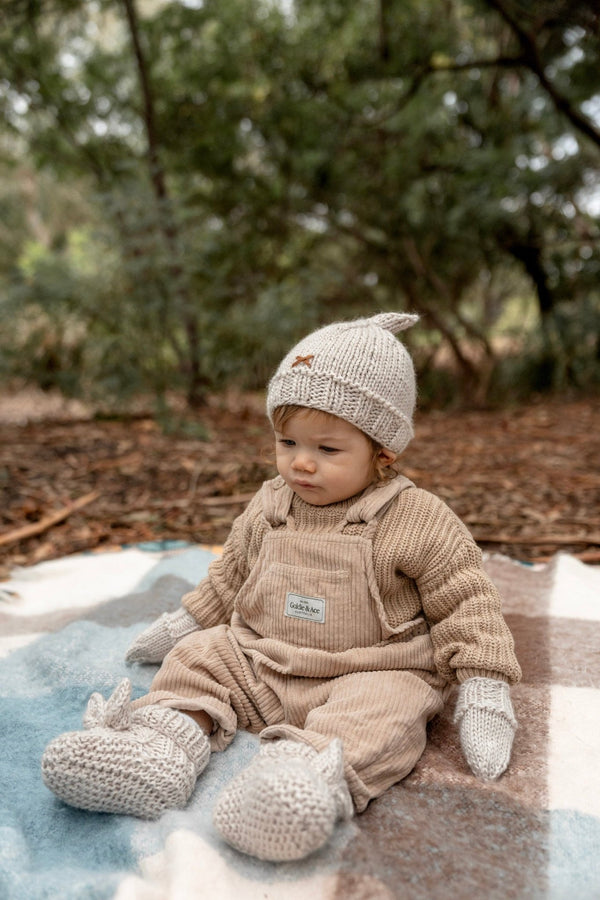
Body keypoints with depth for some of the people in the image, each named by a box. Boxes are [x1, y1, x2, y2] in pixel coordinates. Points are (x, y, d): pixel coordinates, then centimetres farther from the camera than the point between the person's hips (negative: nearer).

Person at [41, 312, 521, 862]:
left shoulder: (418, 522, -12)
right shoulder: (268, 507, 4)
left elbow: (465, 604, -7)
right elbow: (231, 576, 18)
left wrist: (483, 688, -12)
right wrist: (185, 624, 23)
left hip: (369, 673, -5)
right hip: (261, 664, 5)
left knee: (382, 711, -33)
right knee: (197, 657, -7)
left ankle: (317, 773, -55)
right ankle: (166, 739, -27)